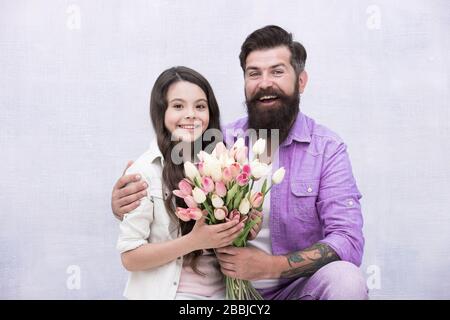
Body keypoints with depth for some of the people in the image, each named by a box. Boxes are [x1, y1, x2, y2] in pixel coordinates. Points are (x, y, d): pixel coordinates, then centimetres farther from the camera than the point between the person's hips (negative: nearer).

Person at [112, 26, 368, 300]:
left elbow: (348, 241, -16)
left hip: (298, 285, -1)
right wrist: (126, 203, -18)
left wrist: (270, 266, -28)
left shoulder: (327, 149, -8)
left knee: (344, 278, -30)